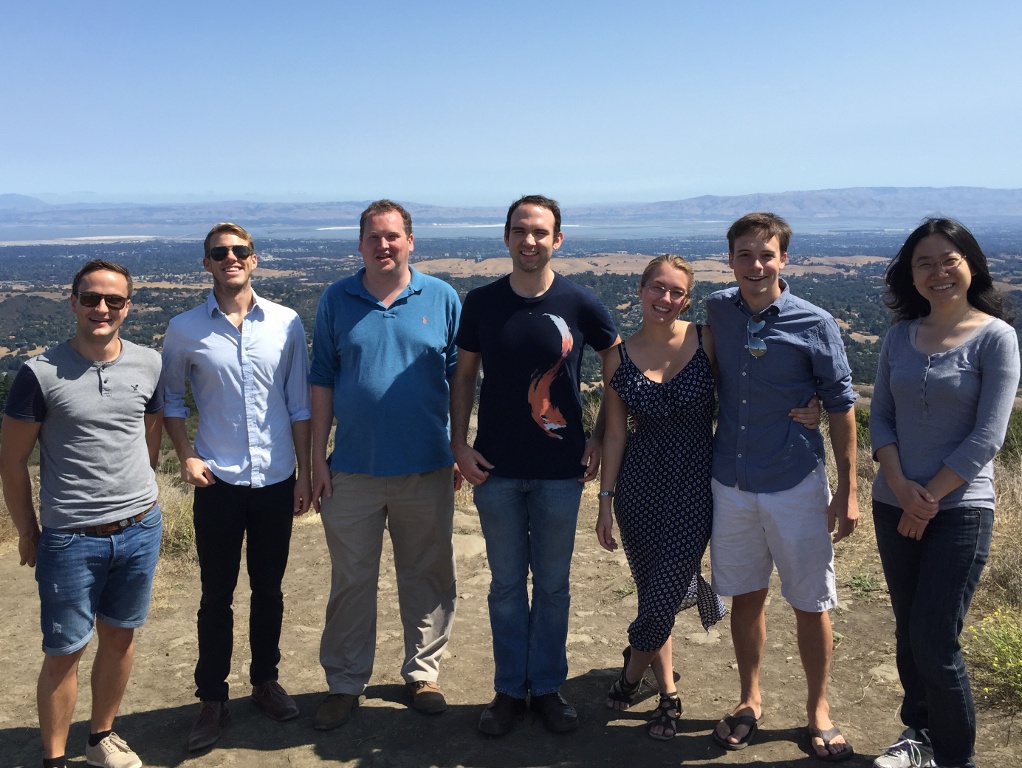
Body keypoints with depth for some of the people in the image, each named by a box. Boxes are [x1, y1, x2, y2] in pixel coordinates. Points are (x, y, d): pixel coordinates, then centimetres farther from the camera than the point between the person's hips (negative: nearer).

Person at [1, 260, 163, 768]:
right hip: (70, 539, -3)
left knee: (120, 636, 17)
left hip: (140, 531, 4)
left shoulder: (149, 366, 0)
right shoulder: (41, 373, -11)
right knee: (64, 654, 7)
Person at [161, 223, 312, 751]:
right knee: (216, 595, 8)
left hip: (276, 480, 1)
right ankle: (212, 699, 22)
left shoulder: (286, 324, -1)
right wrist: (186, 457, -2)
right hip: (218, 482, -1)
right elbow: (171, 396, 10)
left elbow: (299, 403, 3)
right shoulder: (185, 329, -2)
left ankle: (265, 681, 32)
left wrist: (305, 471, 2)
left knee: (268, 589, 14)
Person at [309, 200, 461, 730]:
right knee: (351, 581, 9)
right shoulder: (337, 300, 3)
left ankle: (422, 673, 30)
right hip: (352, 469, 0)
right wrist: (318, 457, 1)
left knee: (428, 577, 11)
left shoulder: (442, 298, 1)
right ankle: (344, 684, 25)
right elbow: (322, 381, 4)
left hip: (426, 469, 0)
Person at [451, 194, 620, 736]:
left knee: (553, 584, 11)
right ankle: (510, 690, 26)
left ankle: (548, 686, 28)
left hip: (560, 470, -1)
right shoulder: (481, 302, -1)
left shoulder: (580, 304, -5)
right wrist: (459, 443, -2)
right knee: (506, 584, 11)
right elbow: (464, 376, 7)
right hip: (496, 469, 1)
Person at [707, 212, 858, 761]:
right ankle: (749, 701, 33)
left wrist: (848, 491, -4)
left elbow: (840, 406, -4)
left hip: (796, 485, -2)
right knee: (746, 597, 15)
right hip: (730, 483, 3)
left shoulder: (815, 324, -10)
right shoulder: (717, 310, -1)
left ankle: (818, 708, 29)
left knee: (811, 606, 8)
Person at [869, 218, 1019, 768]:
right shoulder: (899, 336, 6)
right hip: (894, 504, 5)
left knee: (934, 641, -4)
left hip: (960, 509, -5)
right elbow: (880, 415, 5)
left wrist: (929, 496, -11)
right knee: (908, 630, 15)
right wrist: (899, 485, -10)